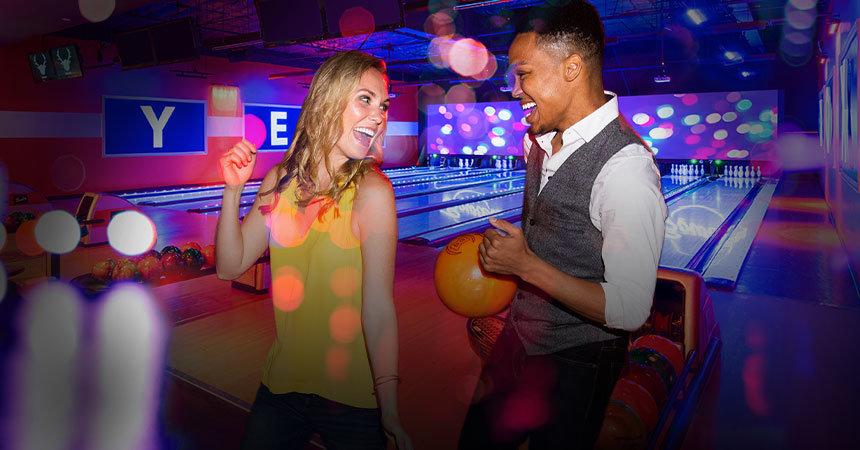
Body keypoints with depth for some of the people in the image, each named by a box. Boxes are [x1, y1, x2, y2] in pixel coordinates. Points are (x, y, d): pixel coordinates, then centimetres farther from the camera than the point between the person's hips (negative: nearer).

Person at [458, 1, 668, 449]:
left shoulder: (624, 167, -27)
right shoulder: (544, 138, -2)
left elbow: (630, 310, -28)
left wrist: (526, 265, -28)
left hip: (574, 365, -7)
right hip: (518, 340, 8)